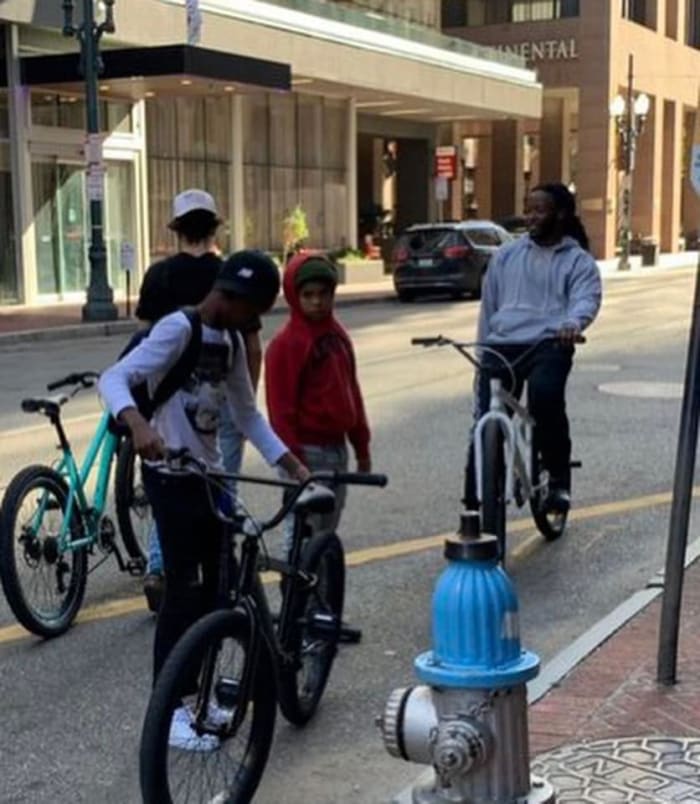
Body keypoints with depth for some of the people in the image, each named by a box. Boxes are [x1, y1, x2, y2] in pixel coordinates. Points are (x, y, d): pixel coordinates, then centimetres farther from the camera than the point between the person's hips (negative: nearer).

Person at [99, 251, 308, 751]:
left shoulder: (230, 342, 9)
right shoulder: (178, 329, -15)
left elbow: (248, 415, 15)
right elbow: (113, 378, -24)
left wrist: (295, 466, 7)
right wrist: (138, 424, -44)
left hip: (210, 476, 8)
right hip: (172, 477, -8)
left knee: (212, 588, 12)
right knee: (184, 589, -6)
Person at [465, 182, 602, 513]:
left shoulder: (578, 261, 10)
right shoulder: (506, 255, 20)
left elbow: (587, 298, -8)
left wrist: (573, 322, -32)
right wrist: (483, 355, 19)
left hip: (549, 345, -3)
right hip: (502, 345, 3)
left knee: (545, 395, -34)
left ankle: (559, 478, -15)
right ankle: (475, 506, 2)